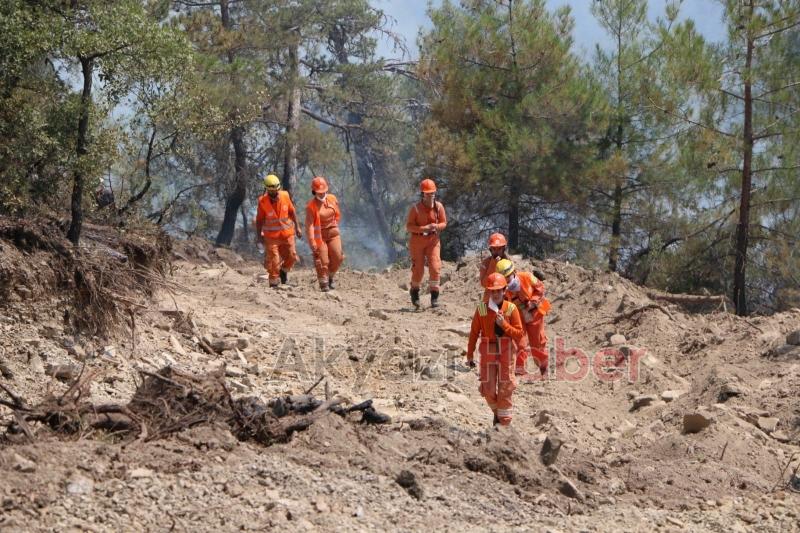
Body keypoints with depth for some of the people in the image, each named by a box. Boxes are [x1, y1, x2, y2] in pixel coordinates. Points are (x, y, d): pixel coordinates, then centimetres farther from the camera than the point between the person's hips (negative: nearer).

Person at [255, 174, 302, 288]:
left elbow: (292, 212, 6)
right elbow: (259, 219, -4)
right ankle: (273, 283, 9)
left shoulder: (285, 196, -6)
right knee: (273, 261, -4)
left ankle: (284, 271, 34)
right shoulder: (263, 201, -13)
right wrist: (259, 234, -5)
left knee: (291, 256, 4)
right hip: (271, 235, -3)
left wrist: (297, 227, 8)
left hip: (287, 233, 3)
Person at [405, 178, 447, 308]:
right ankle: (414, 291, 30)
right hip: (417, 240, -2)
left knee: (435, 267, -9)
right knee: (418, 269, 3)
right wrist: (423, 228, -25)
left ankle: (434, 296, -2)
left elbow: (444, 223, 6)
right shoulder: (416, 208, -11)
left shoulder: (438, 207, -3)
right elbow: (408, 226, -11)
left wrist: (436, 226, -17)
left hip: (433, 240, 2)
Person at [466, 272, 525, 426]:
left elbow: (520, 334, -6)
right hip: (487, 353, 1)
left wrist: (504, 324, -20)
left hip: (506, 353, -1)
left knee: (505, 389, 1)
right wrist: (470, 355, 5)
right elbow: (474, 333, 3)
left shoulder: (511, 308, -5)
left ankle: (504, 421, 11)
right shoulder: (482, 308, -3)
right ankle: (496, 412, 31)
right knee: (488, 389, 2)